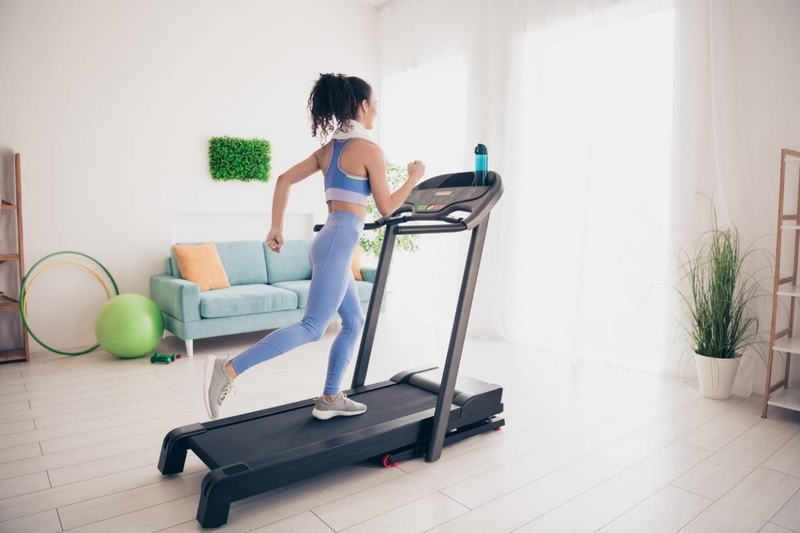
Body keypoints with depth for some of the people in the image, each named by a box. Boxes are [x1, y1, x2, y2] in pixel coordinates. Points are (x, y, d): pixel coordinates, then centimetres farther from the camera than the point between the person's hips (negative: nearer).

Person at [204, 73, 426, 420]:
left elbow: (284, 180, 14)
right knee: (313, 327, -9)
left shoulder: (328, 149, 16)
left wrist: (276, 228, 16)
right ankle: (228, 369, -13)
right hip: (340, 242, -9)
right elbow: (386, 208, -2)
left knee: (354, 322, 16)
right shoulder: (370, 150, -6)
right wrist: (414, 178, 11)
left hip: (330, 239, 9)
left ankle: (330, 399, 21)